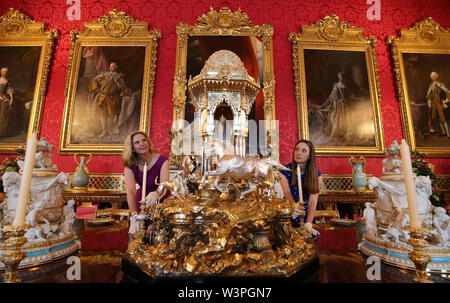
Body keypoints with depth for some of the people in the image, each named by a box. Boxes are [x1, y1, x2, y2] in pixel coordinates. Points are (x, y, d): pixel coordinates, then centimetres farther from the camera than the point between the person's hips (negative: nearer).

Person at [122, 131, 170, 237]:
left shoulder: (161, 160, -20)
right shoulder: (129, 166, -15)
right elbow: (130, 191, -29)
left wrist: (155, 194, -58)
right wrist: (134, 216, -44)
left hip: (161, 202, -1)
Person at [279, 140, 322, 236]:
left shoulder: (316, 175, -9)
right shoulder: (285, 170, -10)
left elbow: (313, 200, -18)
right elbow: (286, 192, -20)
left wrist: (308, 224, -29)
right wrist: (294, 205, -42)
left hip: (305, 216, 1)